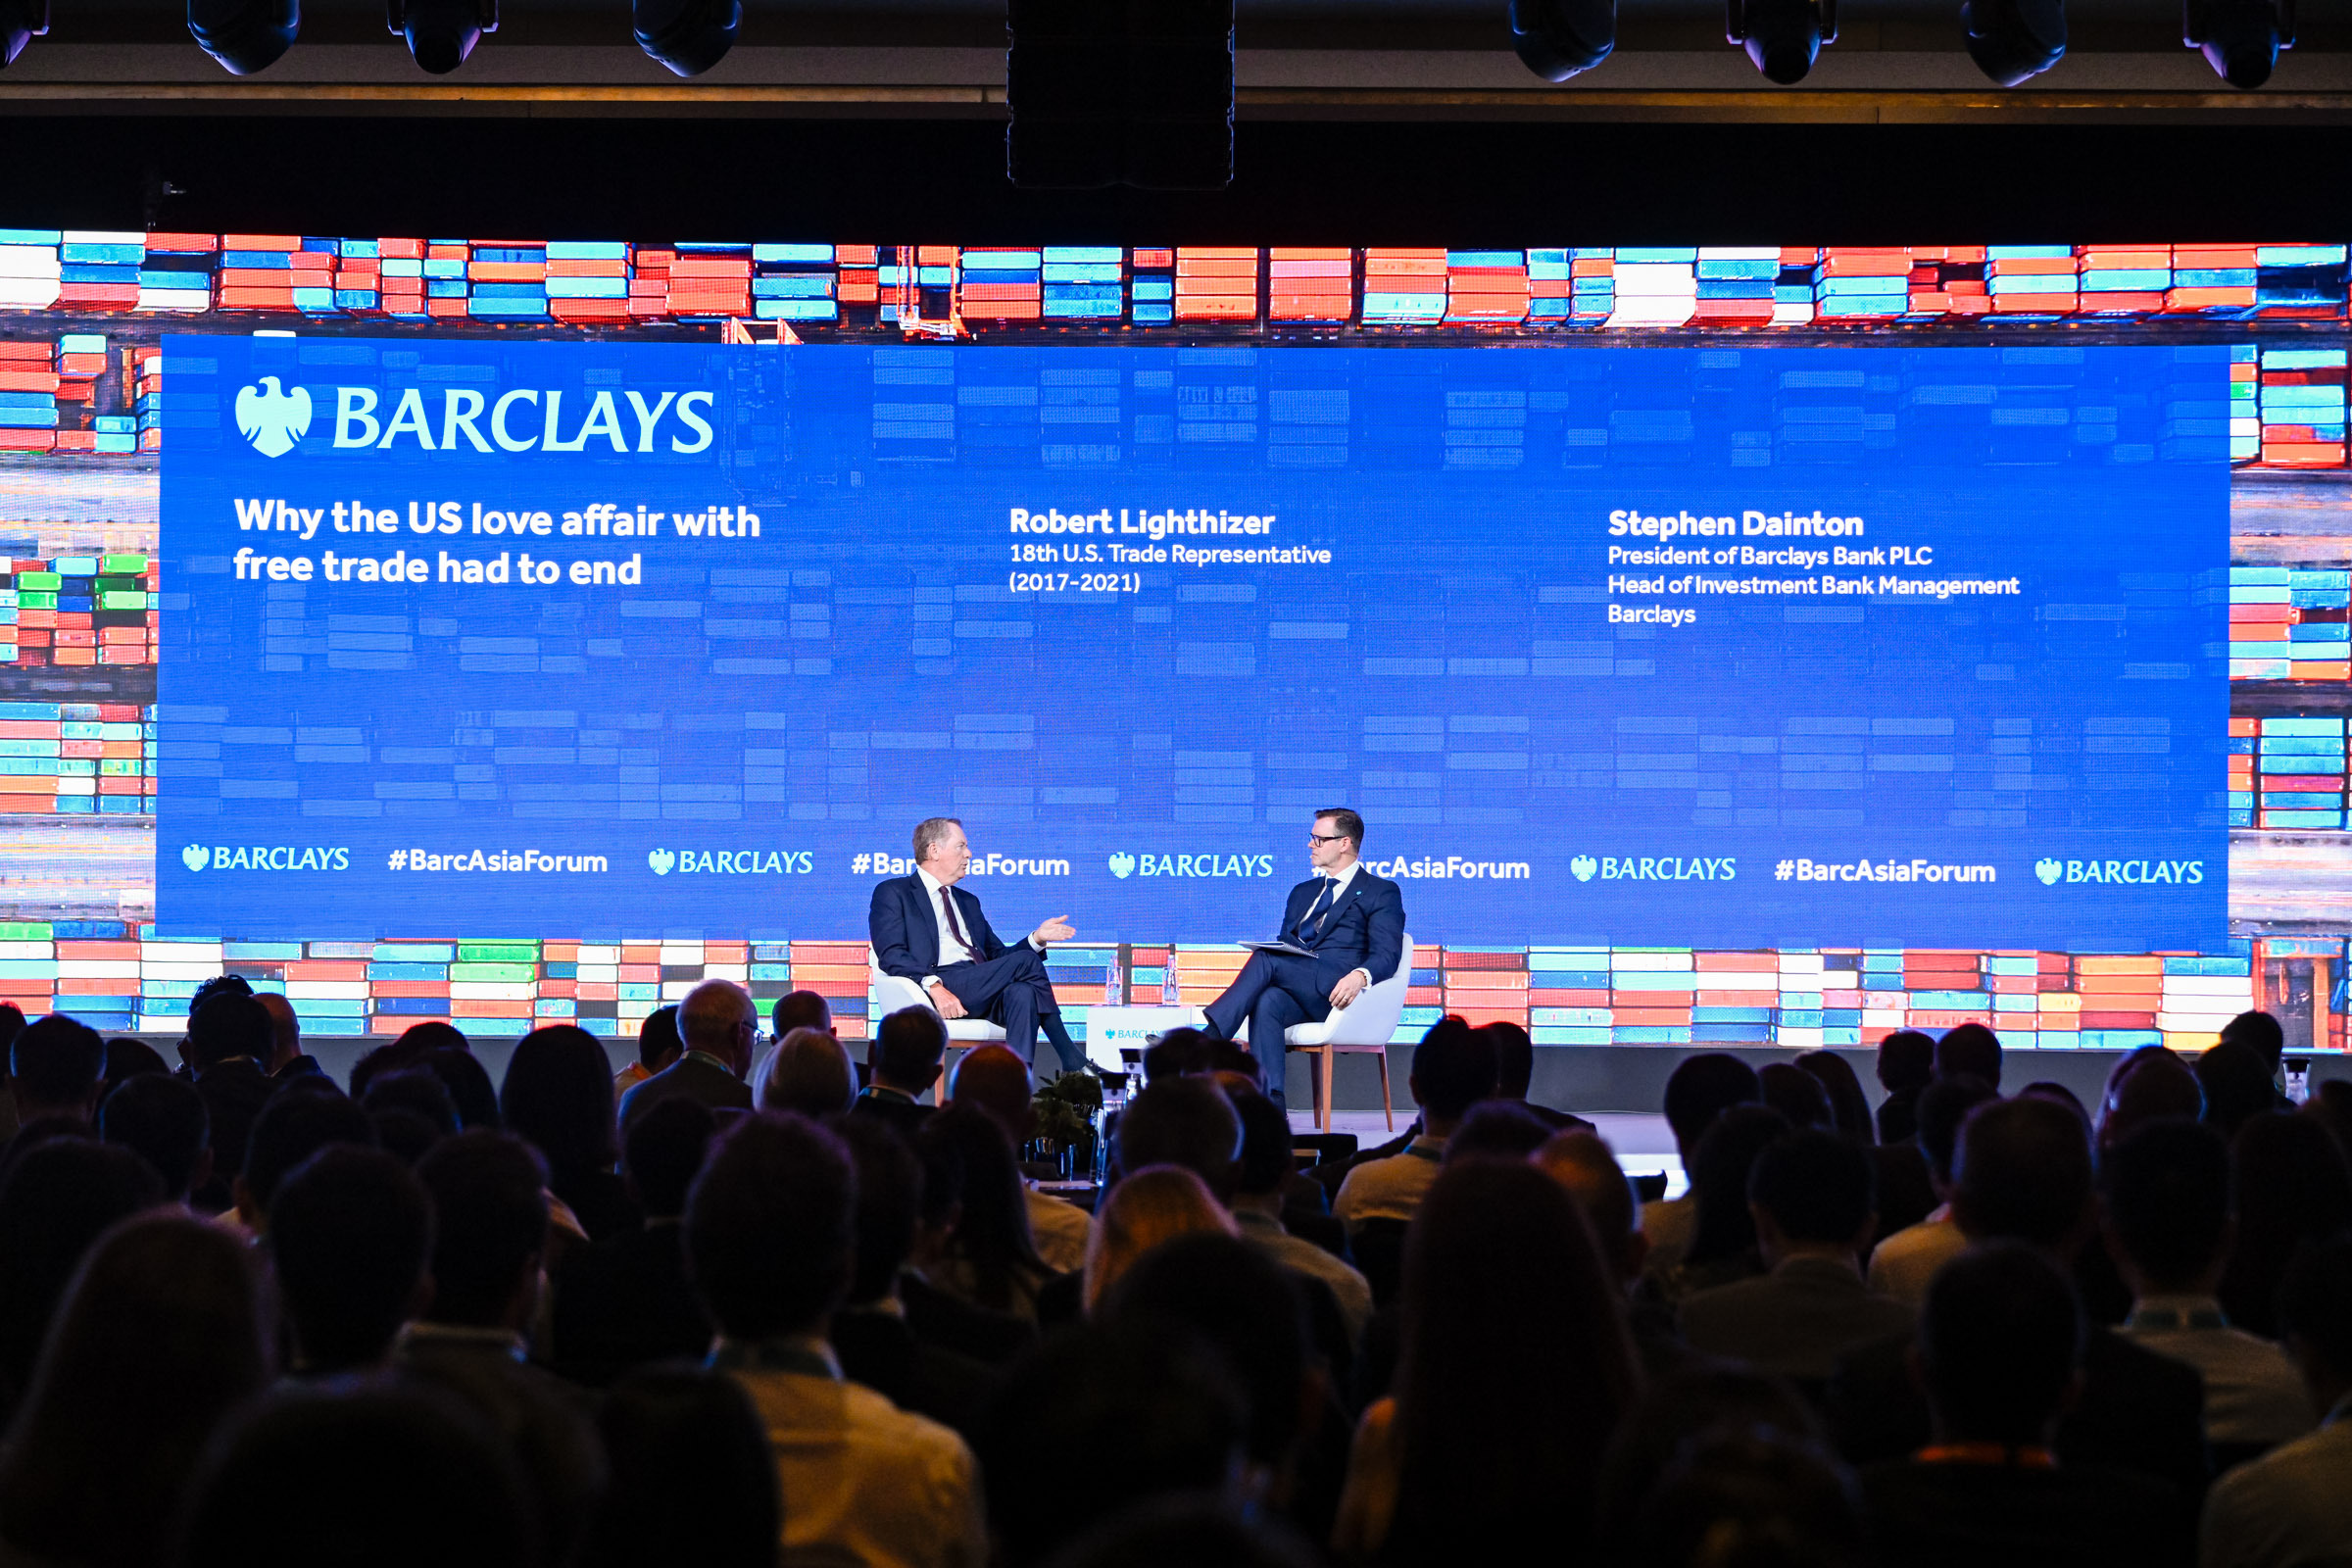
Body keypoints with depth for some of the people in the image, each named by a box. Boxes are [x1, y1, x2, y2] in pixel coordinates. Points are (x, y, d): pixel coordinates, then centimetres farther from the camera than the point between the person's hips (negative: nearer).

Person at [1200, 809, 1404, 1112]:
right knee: (1267, 1002, -32)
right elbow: (1283, 943, 26)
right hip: (1297, 991, 6)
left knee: (1266, 960, -29)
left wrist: (1360, 975, -27)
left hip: (1336, 993, -6)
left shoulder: (1381, 893, 10)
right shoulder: (1303, 893, 31)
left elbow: (1387, 955, -4)